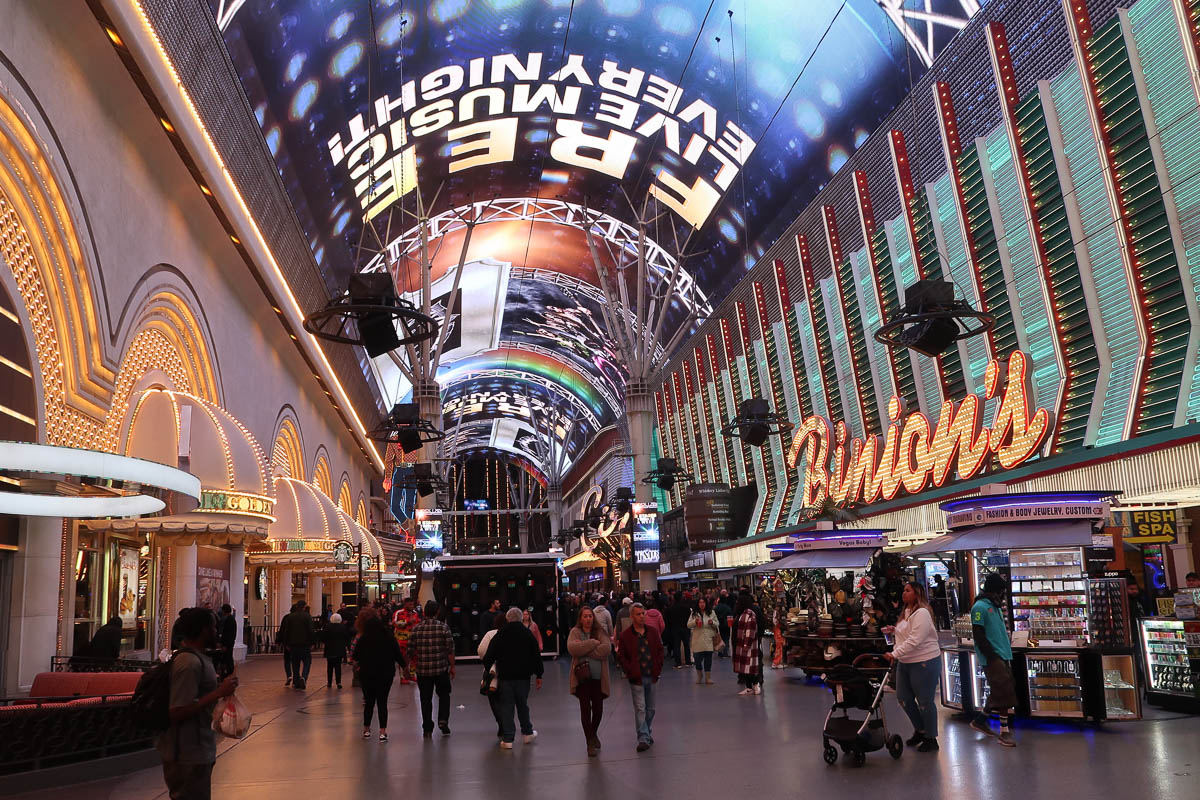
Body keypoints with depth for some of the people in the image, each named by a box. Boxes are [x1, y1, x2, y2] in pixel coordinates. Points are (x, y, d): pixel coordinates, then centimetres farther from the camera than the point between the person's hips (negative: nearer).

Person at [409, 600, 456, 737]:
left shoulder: (417, 628, -1)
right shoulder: (443, 627, -6)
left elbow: (410, 651, 2)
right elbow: (450, 650, -6)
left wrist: (416, 662, 20)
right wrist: (452, 667, 3)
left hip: (423, 670, 1)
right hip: (441, 669, -1)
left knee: (426, 699, 10)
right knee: (444, 695, 16)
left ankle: (427, 728, 13)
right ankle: (443, 720, 1)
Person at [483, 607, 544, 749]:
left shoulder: (500, 635, -4)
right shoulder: (528, 633, 1)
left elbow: (490, 655, -3)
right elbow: (536, 655, 3)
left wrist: (486, 668, 12)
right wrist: (539, 675, 9)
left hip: (505, 676, -1)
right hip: (523, 675, 2)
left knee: (506, 706, 3)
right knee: (522, 704, 17)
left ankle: (508, 739, 1)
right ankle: (528, 733, 29)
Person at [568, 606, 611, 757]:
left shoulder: (600, 631, 3)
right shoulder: (575, 632, 1)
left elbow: (607, 648, -13)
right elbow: (571, 648, -18)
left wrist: (584, 649, -15)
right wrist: (593, 643, -16)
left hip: (599, 678, 1)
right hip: (582, 677, -1)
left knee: (598, 709, 7)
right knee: (585, 709, -1)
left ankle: (594, 734, 35)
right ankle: (590, 742, 10)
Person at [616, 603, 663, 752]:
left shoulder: (653, 632, 5)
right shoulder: (625, 636, -4)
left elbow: (660, 650, 11)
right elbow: (621, 656, 0)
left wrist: (658, 669, 2)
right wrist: (630, 672, -9)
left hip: (651, 676, 4)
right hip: (637, 678, -4)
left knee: (650, 708, 13)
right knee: (640, 708, -8)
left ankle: (648, 735, 27)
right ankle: (643, 739, -7)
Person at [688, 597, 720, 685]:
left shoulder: (711, 613, 7)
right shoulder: (694, 614, 6)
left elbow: (717, 624, 10)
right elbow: (688, 625, 2)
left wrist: (712, 622, -11)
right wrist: (695, 622, -16)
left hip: (708, 640, 0)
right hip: (697, 640, 0)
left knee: (708, 659, 0)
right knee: (697, 658, 0)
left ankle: (708, 677, 11)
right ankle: (699, 676, 21)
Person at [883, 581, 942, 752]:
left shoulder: (921, 613, -18)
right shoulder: (906, 612, 13)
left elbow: (914, 640, -25)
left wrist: (895, 654, -27)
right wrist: (894, 630, 7)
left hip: (924, 662, -10)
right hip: (905, 662, 10)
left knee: (925, 701, 0)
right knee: (903, 697, 14)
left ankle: (931, 738, 14)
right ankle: (920, 730, 33)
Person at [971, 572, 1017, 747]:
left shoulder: (995, 606, 17)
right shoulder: (980, 607, -12)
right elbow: (978, 635, -16)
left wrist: (1008, 651, 16)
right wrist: (992, 656, -17)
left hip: (1003, 656, 9)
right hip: (993, 659, -9)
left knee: (1001, 693, 13)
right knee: (1004, 693, -10)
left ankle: (980, 720, 25)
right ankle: (1005, 732, -4)